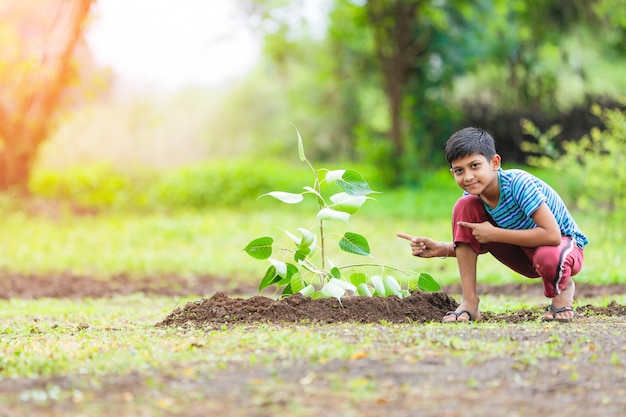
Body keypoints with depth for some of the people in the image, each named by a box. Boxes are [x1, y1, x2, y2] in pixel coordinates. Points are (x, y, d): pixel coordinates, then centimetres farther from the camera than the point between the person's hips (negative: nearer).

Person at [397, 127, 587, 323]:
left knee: (549, 258, -44)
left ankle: (563, 288, -3)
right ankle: (469, 302, -11)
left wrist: (494, 234, -31)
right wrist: (441, 249, -16)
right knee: (464, 206, -15)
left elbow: (552, 235, -37)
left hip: (564, 244, -6)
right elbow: (481, 244, 3)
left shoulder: (519, 184, -31)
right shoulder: (473, 194, -11)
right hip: (523, 252, 6)